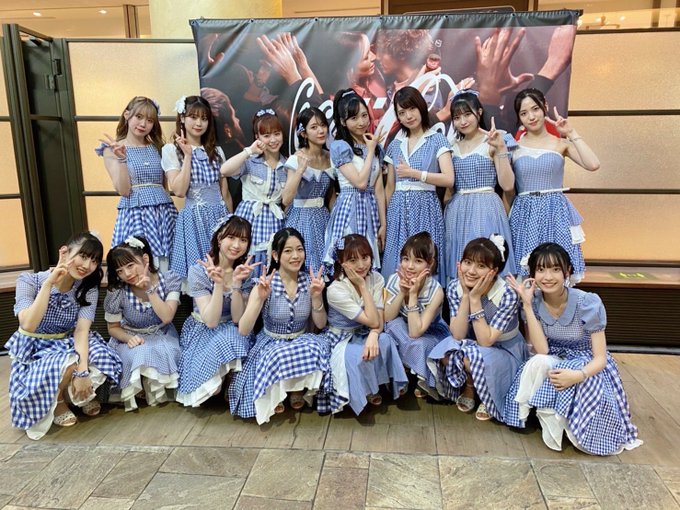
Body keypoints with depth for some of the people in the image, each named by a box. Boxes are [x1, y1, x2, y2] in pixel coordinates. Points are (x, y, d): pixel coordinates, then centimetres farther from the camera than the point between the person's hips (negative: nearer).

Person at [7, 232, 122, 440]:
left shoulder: (89, 288, -12)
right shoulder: (29, 281, -19)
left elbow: (82, 330, -22)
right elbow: (28, 325, -32)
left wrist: (83, 370, -36)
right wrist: (49, 283, -36)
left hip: (69, 343, 3)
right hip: (34, 348, -3)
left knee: (102, 361, -26)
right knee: (66, 366, -34)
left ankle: (83, 394, 8)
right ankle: (57, 401, 1)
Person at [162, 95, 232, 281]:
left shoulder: (216, 151, 13)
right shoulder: (171, 150, 1)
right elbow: (179, 191, -11)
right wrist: (187, 155, -11)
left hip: (220, 215, 4)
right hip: (194, 216, -4)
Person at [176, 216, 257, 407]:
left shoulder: (245, 271, -9)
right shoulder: (198, 271, -17)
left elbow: (237, 319, -15)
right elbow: (211, 321, -23)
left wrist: (236, 283, -28)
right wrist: (219, 284, -35)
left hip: (233, 332, 3)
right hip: (202, 332, -2)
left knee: (231, 339, -29)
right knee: (223, 344, -31)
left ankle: (230, 389, -3)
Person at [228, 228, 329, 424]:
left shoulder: (309, 281, -7)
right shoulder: (265, 284, -15)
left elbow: (320, 324, -4)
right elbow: (243, 330, -20)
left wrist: (316, 296, -22)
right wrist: (260, 298, -34)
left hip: (302, 340, 2)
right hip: (271, 343, -2)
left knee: (317, 348, -31)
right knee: (279, 357, -36)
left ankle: (297, 389, -2)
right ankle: (276, 394, -2)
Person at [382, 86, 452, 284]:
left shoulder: (437, 140, 1)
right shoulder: (395, 144, 13)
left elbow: (449, 180, -10)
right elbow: (389, 187, 14)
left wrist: (414, 173, -11)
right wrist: (383, 220, 10)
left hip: (425, 207, -3)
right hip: (398, 210, 4)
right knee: (397, 267, 2)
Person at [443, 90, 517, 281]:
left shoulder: (491, 143, -2)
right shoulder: (453, 146, 11)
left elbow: (508, 185, -10)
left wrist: (501, 148, -15)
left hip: (486, 209, -4)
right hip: (457, 212, 4)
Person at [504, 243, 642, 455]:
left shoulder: (587, 303, -20)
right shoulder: (534, 302, -12)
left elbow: (600, 358, -17)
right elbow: (541, 350, -22)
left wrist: (578, 375, -39)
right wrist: (527, 304, -27)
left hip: (588, 366, -2)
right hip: (554, 362, 2)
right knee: (538, 362, -32)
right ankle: (550, 417, -16)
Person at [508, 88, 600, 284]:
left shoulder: (560, 143, 4)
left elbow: (593, 165, -12)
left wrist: (572, 134, -6)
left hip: (555, 212, 0)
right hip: (525, 214, 0)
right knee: (525, 275, 2)